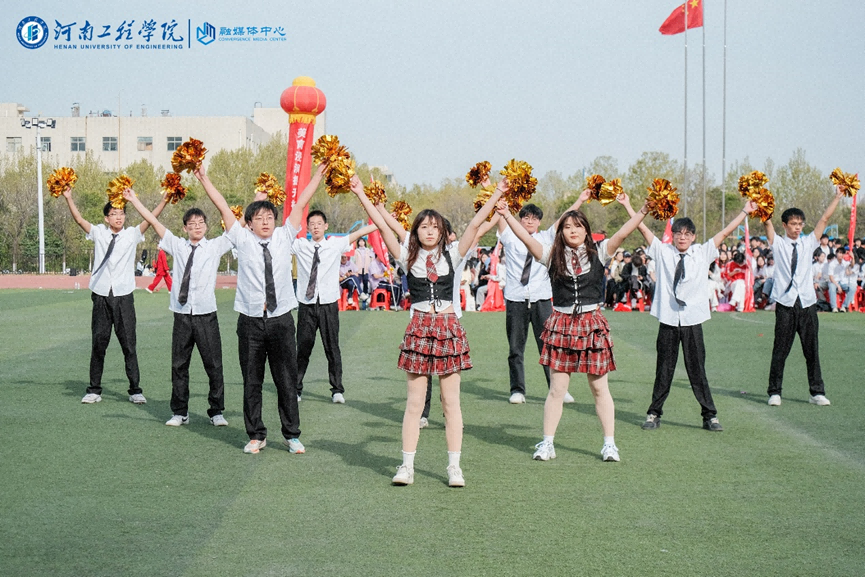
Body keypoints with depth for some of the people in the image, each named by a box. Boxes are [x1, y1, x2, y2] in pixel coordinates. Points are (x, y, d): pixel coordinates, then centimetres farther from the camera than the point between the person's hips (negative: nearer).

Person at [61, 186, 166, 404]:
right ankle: (94, 390, 14)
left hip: (123, 296, -1)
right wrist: (68, 199, -13)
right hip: (101, 296, 1)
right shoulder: (98, 233, 8)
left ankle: (135, 390, 4)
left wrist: (165, 199, -16)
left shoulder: (132, 234, 5)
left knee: (128, 344, -1)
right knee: (98, 343, 6)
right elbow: (78, 219, -1)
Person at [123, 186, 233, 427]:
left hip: (206, 315, -2)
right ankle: (180, 412, 17)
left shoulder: (215, 247, 5)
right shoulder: (177, 246, 11)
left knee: (214, 366, 0)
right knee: (179, 366, 6)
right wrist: (133, 199, 12)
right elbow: (153, 221, 12)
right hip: (182, 315, 2)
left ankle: (216, 412, 11)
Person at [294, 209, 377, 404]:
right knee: (303, 348, 4)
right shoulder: (299, 245, 6)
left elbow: (360, 233, 5)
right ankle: (296, 389, 14)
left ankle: (337, 390, 10)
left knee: (332, 348, 2)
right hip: (306, 305, 0)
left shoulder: (335, 244, 5)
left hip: (329, 304, 0)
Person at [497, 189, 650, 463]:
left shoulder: (598, 252, 3)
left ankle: (609, 443, 15)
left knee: (600, 387, 7)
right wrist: (506, 215, -15)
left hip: (592, 323, 0)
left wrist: (642, 212, -20)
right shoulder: (553, 254, 3)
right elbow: (525, 237, -6)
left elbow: (622, 234, -8)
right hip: (561, 323, 0)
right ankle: (547, 443, 12)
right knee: (557, 388, 3)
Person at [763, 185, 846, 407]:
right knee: (781, 349, 0)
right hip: (785, 303, -2)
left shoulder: (808, 243, 13)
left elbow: (825, 219, 11)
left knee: (812, 349, 4)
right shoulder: (778, 243, 6)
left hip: (807, 302, 3)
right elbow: (767, 222, -7)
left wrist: (837, 197, 7)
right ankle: (774, 392, 7)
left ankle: (817, 392, 11)